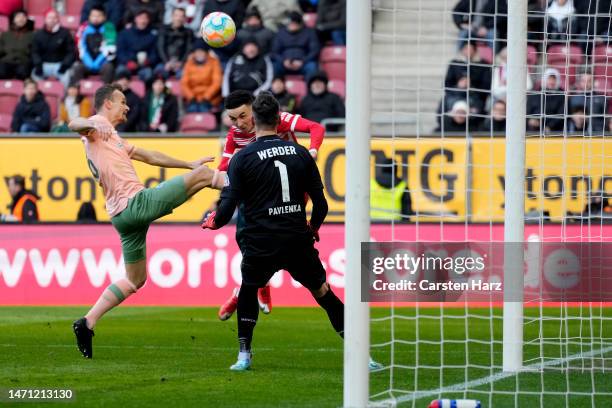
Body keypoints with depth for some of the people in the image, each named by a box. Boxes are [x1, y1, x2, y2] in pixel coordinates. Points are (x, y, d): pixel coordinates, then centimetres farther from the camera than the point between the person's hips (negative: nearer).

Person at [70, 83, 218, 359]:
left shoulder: (111, 137, 28)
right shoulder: (98, 126, -1)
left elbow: (149, 157, 34)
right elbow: (74, 124, -24)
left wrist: (189, 164, 36)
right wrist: (93, 124, -46)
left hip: (123, 216, 10)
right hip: (136, 202, -10)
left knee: (135, 280, 15)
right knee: (204, 173, -8)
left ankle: (87, 323, 10)